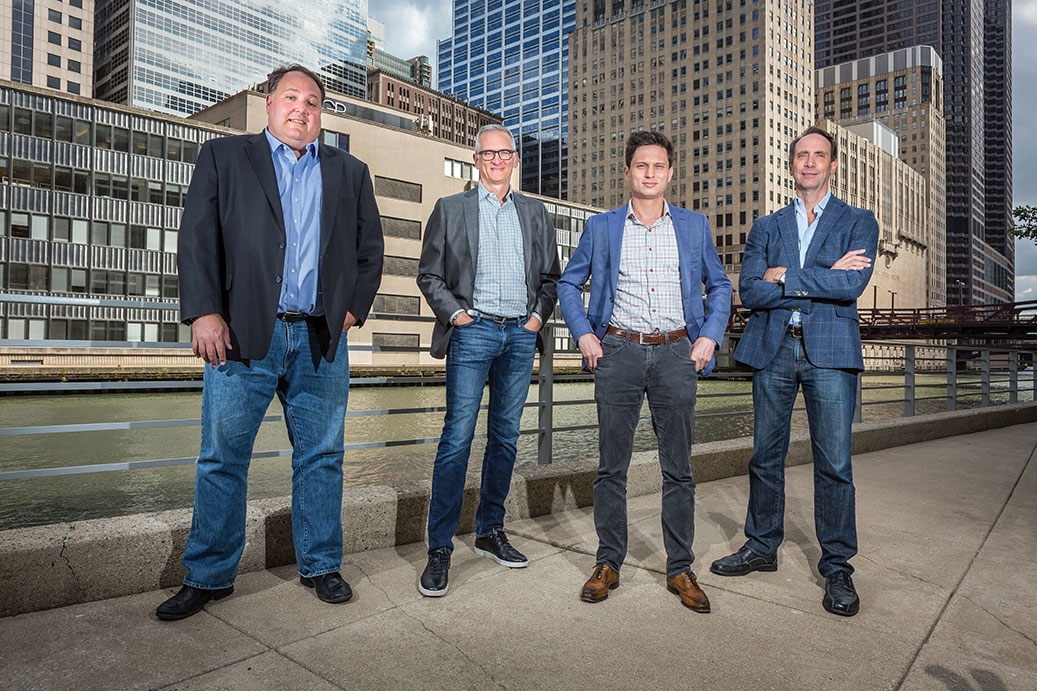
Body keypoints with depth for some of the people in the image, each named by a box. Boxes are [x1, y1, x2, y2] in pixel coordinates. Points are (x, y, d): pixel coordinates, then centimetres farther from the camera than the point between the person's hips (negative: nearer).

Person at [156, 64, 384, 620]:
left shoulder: (349, 173, 17)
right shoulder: (223, 157, 10)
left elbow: (370, 247, 16)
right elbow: (198, 238, 1)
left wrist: (354, 307, 5)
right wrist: (204, 312, -10)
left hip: (322, 339, 2)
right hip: (243, 335, -1)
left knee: (321, 457, 7)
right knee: (222, 459, 4)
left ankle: (320, 566, 22)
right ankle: (208, 576, 19)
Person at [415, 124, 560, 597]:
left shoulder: (535, 213, 16)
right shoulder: (450, 209, 8)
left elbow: (551, 275, 17)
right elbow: (428, 273, 5)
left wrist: (538, 314, 3)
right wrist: (454, 312, -7)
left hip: (521, 334, 4)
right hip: (473, 331, -3)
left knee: (506, 436, 8)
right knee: (457, 438, -8)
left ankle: (490, 532, 22)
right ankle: (439, 549, 0)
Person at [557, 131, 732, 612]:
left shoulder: (694, 226, 11)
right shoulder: (601, 227, 8)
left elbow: (719, 286, 16)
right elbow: (568, 283, 14)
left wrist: (709, 337, 3)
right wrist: (583, 334, 2)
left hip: (676, 354, 1)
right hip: (619, 352, 0)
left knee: (679, 468, 5)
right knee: (611, 466, 4)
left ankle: (680, 569, 18)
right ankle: (608, 563, 18)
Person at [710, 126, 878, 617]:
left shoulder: (858, 223, 10)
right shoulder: (766, 227, 15)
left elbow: (853, 285, -9)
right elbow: (749, 291, -1)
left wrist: (786, 276, -6)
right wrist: (823, 279, -6)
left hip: (830, 351, -2)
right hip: (772, 350, 2)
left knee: (834, 463, -1)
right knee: (766, 456, 8)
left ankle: (837, 567, 14)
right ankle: (761, 547, 24)